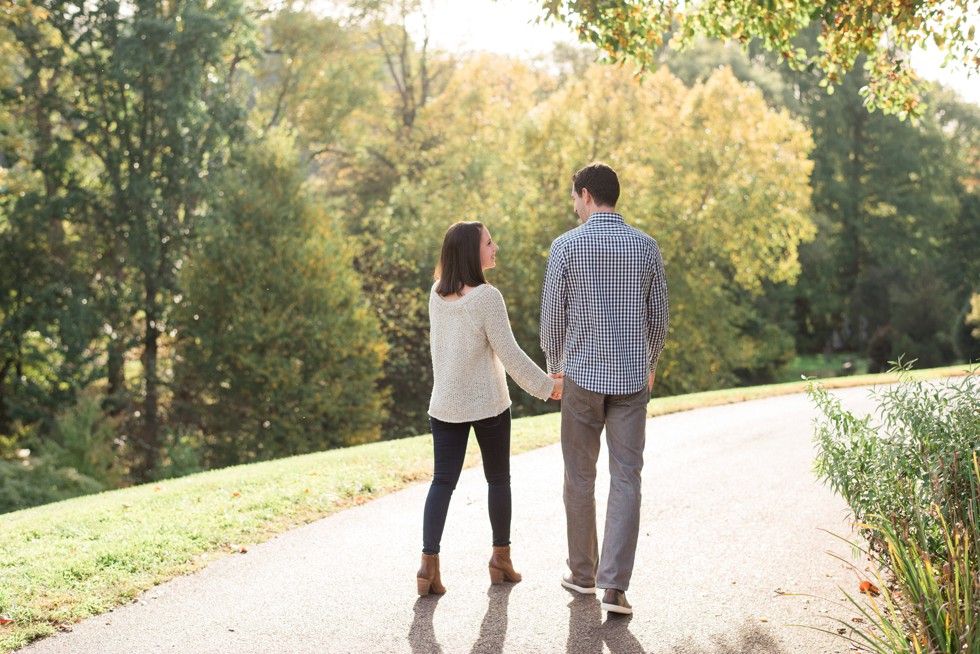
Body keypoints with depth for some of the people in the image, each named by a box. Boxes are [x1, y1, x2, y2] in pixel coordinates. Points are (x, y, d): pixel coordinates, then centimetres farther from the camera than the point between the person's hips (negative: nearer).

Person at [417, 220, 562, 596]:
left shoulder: (437, 293, 0)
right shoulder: (487, 297, -18)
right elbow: (509, 354, -16)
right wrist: (546, 386, -6)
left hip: (445, 405, 5)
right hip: (488, 404, -4)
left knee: (443, 481, 5)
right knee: (498, 479, 12)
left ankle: (429, 563, -6)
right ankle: (501, 558, 22)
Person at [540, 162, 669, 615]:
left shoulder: (567, 246, -6)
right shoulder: (646, 247, 2)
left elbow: (552, 316, -3)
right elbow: (658, 317, 7)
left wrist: (555, 368, 15)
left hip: (583, 375, -1)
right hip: (632, 378, 2)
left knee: (580, 478, 13)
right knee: (626, 481, 2)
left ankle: (583, 573, 24)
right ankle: (614, 585, -6)